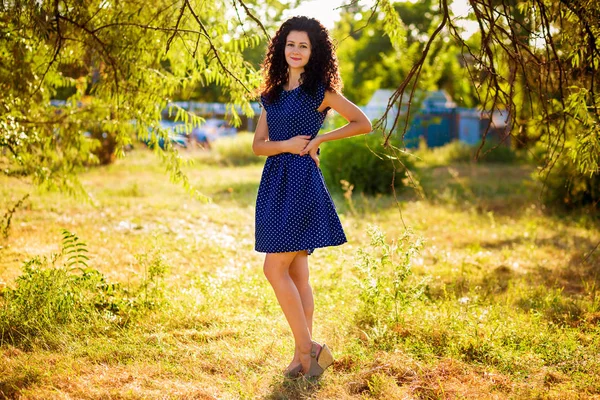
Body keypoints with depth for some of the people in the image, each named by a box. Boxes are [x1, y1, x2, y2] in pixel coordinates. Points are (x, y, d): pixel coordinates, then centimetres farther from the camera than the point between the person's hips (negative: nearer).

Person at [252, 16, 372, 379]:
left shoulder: (320, 90, -2)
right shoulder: (273, 93, 14)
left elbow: (364, 123, 1)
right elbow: (258, 145, 9)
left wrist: (319, 139, -5)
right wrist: (286, 145, -11)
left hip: (301, 184, -7)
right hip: (275, 183, 7)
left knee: (275, 269, -11)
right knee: (297, 273, 8)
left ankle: (307, 350, -2)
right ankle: (305, 353, 14)